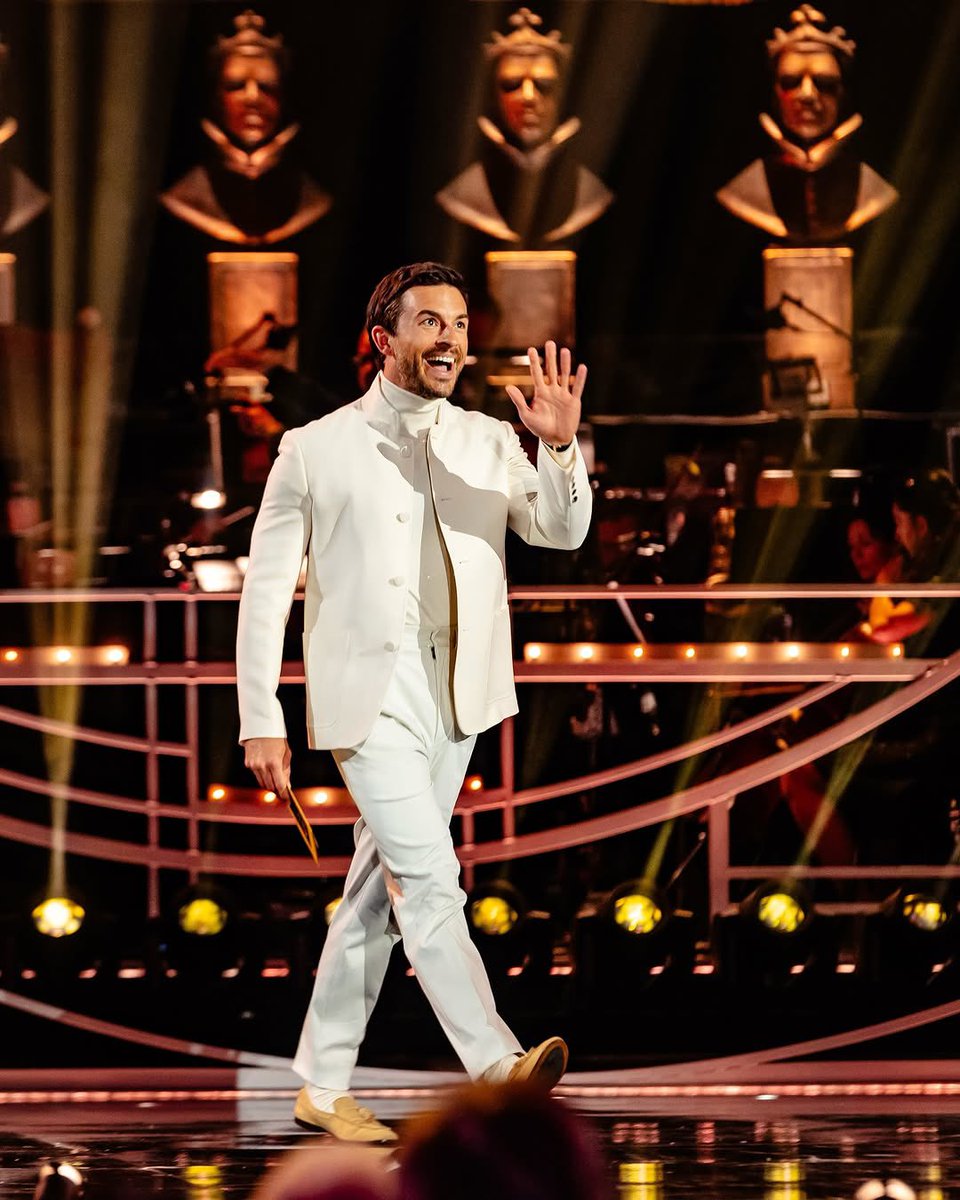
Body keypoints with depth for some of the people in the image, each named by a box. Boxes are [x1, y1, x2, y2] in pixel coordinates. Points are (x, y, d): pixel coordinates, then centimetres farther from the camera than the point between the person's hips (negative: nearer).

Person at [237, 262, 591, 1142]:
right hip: (369, 697, -4)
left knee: (382, 892, 8)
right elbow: (267, 589, 1)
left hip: (455, 699, 4)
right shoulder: (317, 451, 0)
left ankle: (325, 1086, 15)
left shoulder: (489, 445, 10)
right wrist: (261, 721, -3)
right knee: (428, 878, -17)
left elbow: (562, 531, -4)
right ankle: (496, 1064, -26)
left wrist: (562, 447, -23)